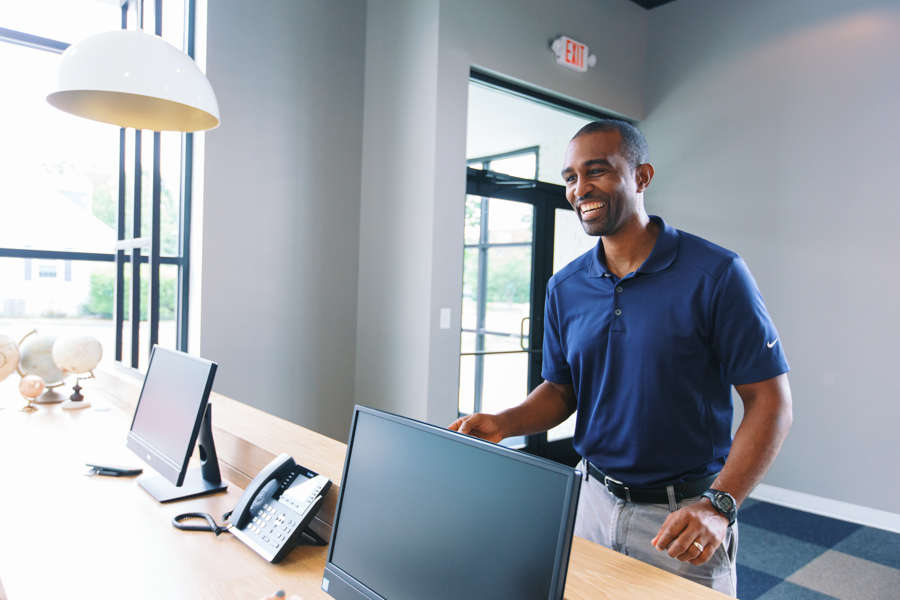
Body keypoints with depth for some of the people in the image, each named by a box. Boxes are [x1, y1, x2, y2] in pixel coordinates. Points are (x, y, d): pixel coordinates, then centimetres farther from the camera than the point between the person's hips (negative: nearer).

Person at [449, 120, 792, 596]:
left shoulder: (715, 274, -14)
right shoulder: (564, 288, 1)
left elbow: (770, 401, -12)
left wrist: (717, 506, -22)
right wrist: (502, 424, -11)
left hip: (682, 516, -4)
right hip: (592, 500, 5)